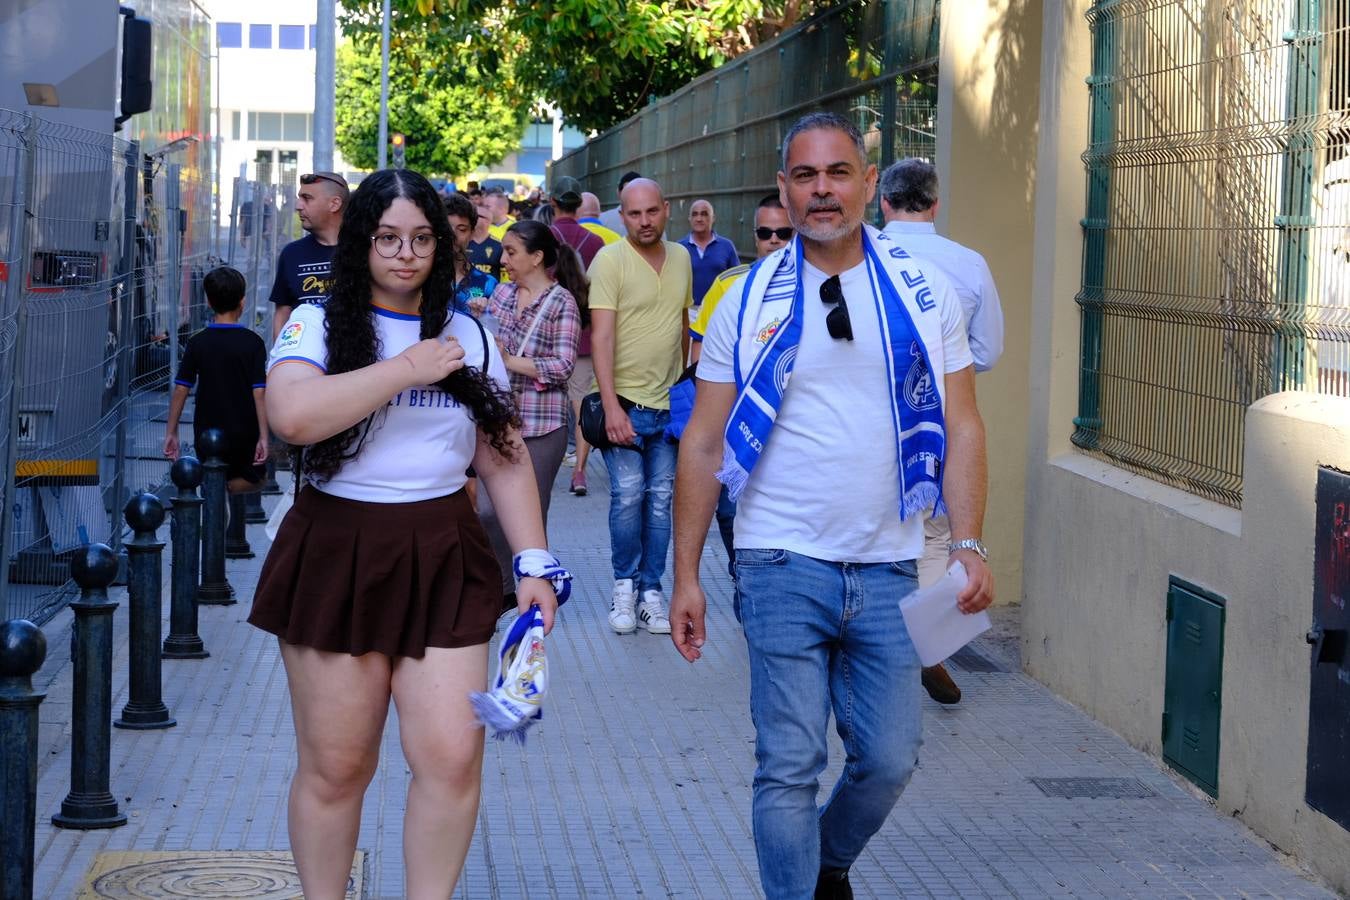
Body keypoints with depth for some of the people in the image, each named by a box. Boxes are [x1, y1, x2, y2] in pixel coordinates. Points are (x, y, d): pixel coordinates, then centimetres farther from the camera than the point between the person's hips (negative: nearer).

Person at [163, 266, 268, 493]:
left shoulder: (197, 342, -2)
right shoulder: (253, 343, -8)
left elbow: (181, 389, -3)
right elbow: (259, 392, -12)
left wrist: (171, 433, 4)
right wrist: (263, 436, -10)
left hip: (206, 434, 2)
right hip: (244, 436, -2)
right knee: (252, 482, 16)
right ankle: (227, 491, -10)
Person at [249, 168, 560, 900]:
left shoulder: (469, 336, 10)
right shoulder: (318, 325, -1)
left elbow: (505, 457, 12)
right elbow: (292, 414, -22)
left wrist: (533, 563, 3)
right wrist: (406, 368, -15)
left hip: (443, 562, 2)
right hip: (336, 558, -2)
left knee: (452, 756, -7)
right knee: (334, 767, 4)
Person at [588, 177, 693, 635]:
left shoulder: (681, 258, 8)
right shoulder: (610, 260, -9)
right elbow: (601, 335, -14)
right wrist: (611, 406, -21)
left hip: (669, 402, 5)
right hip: (625, 401, -4)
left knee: (661, 500, 5)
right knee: (628, 495, -10)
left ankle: (651, 589, 14)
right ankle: (624, 585, 7)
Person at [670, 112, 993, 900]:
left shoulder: (923, 295, 4)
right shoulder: (750, 302, 2)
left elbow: (962, 428, 3)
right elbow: (704, 443, 4)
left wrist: (969, 546, -10)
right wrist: (687, 575, 0)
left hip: (888, 570, 2)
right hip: (784, 567, -2)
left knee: (891, 759, 7)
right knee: (789, 766, -2)